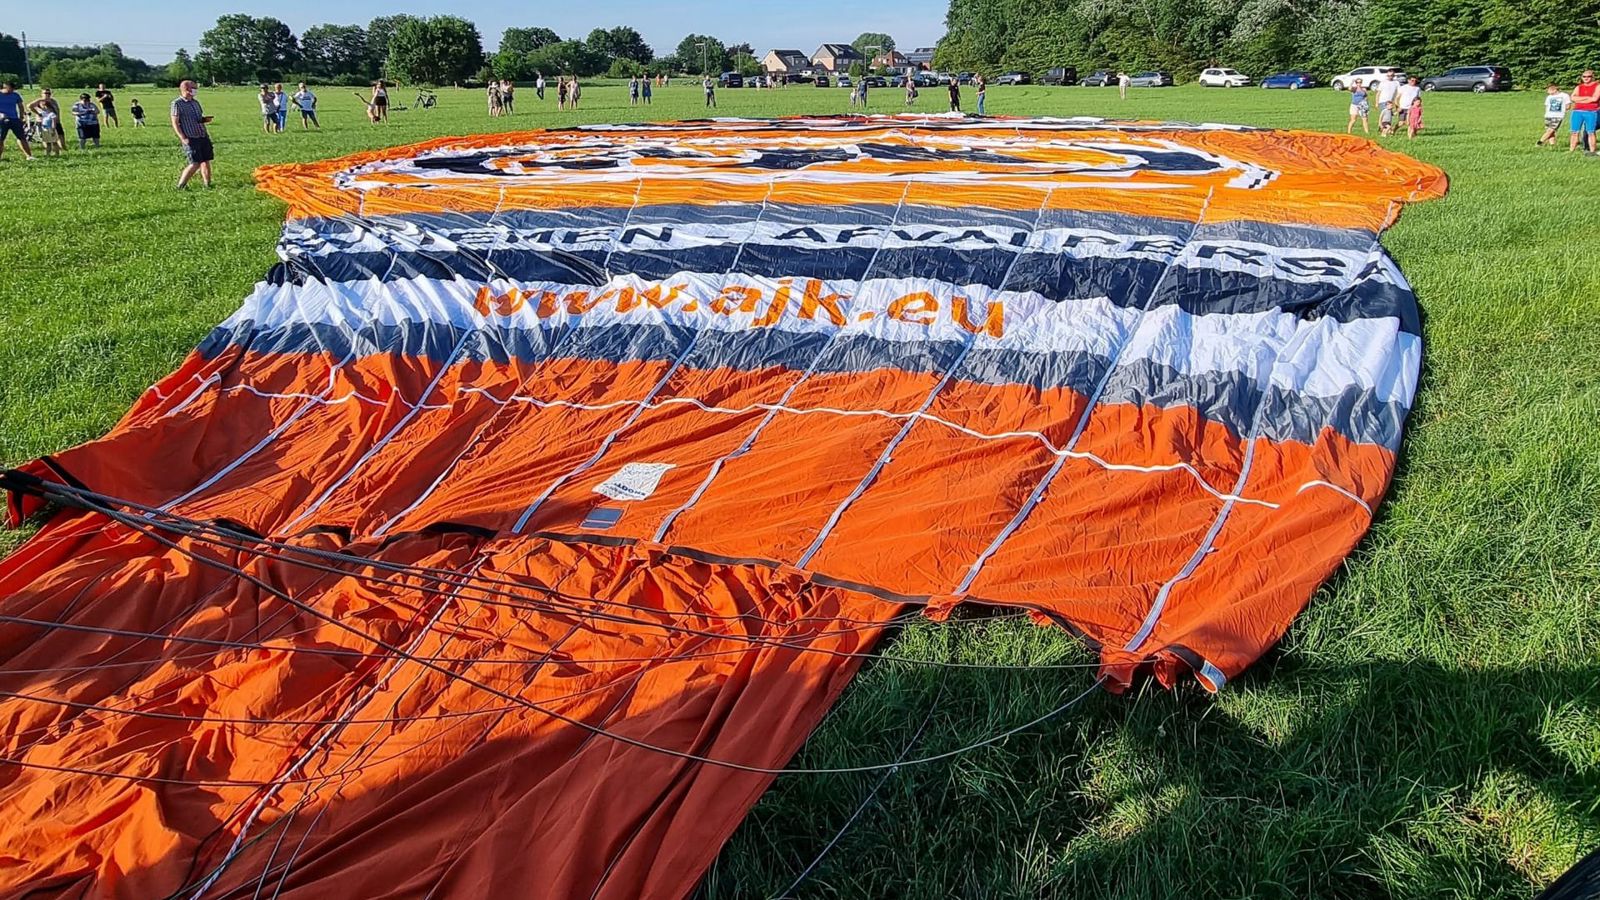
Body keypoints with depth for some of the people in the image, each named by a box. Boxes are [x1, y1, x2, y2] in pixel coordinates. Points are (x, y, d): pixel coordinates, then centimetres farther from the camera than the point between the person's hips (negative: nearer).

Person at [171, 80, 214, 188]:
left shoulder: (195, 102, 15)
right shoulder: (177, 104, -5)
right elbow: (175, 123, -8)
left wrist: (205, 119, 3)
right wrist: (183, 138, -17)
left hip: (203, 136, 7)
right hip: (191, 139, -7)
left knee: (206, 161, 8)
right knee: (195, 164, -11)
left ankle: (208, 184, 18)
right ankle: (180, 186, 0)